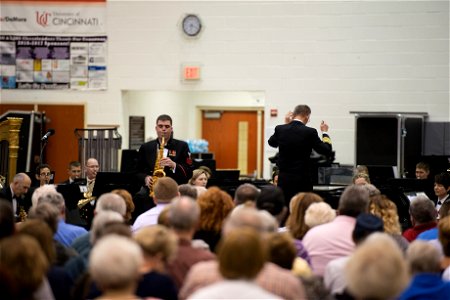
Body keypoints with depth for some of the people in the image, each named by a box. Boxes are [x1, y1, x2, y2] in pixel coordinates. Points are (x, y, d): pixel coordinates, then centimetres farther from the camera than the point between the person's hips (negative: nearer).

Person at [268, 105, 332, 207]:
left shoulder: (280, 129, -3)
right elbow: (327, 150, -4)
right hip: (303, 180, -3)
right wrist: (324, 132, 12)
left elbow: (272, 143, 19)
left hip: (284, 180, 3)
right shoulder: (310, 132, -12)